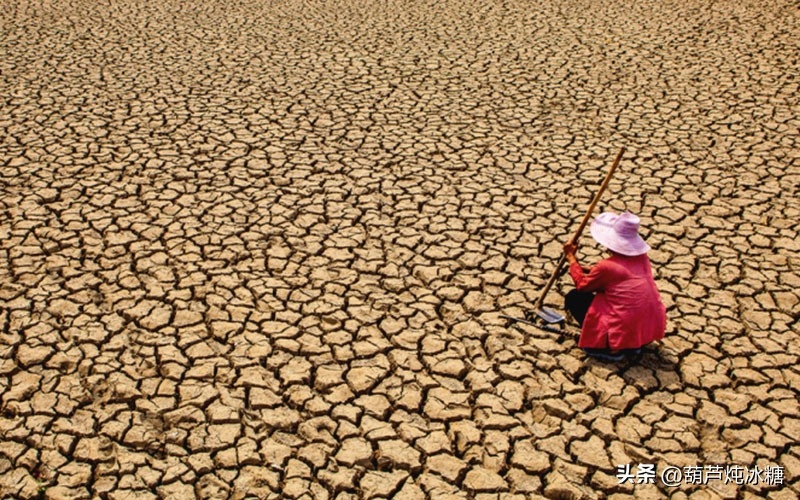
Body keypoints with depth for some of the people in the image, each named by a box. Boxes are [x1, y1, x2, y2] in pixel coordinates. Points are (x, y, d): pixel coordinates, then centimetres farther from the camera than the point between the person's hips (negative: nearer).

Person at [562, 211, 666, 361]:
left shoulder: (606, 267, -16)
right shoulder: (642, 257, 4)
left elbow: (582, 285, 2)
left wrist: (571, 257, 13)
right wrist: (592, 271, 19)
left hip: (625, 332, -7)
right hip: (652, 330, 7)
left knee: (574, 297, 5)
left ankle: (609, 348, 0)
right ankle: (634, 344, 19)